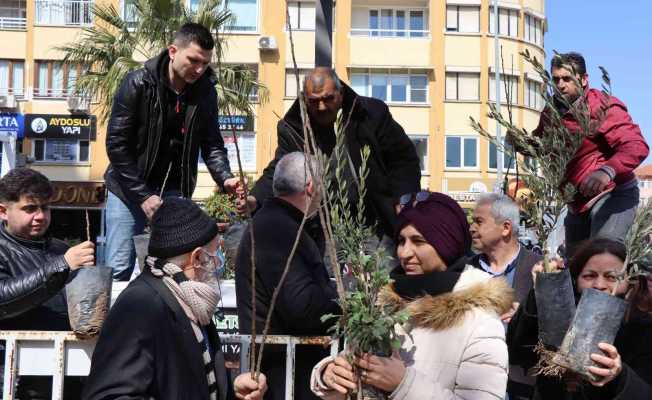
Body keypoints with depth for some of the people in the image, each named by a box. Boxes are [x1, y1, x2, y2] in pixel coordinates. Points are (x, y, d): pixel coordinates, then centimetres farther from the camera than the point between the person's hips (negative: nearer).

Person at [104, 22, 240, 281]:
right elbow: (116, 144, -14)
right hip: (129, 188, -3)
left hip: (174, 191, 3)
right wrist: (142, 195, -18)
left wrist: (225, 179, -20)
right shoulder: (138, 84, -15)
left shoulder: (205, 90, -4)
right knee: (119, 269, -2)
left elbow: (211, 144, 0)